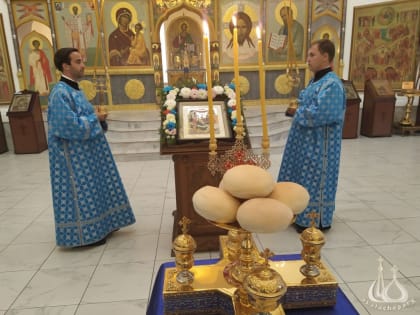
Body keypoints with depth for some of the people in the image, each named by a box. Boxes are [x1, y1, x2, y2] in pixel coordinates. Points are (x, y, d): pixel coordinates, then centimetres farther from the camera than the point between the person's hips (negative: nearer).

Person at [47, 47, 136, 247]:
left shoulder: (74, 89, 11)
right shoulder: (60, 93, -19)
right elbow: (70, 126, -26)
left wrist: (96, 117, 0)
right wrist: (95, 118, -13)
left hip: (86, 152, 10)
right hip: (74, 156, -10)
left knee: (93, 190, 17)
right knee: (81, 193, 1)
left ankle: (101, 226, 30)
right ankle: (83, 235, 15)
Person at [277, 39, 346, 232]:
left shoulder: (332, 85, -21)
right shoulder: (316, 80, 10)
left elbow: (317, 115, -29)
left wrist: (300, 112, -12)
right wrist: (303, 110, -2)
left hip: (319, 145, -10)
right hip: (307, 141, 10)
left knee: (316, 181, 2)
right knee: (306, 179, 19)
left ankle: (317, 221, 18)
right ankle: (302, 213, 34)